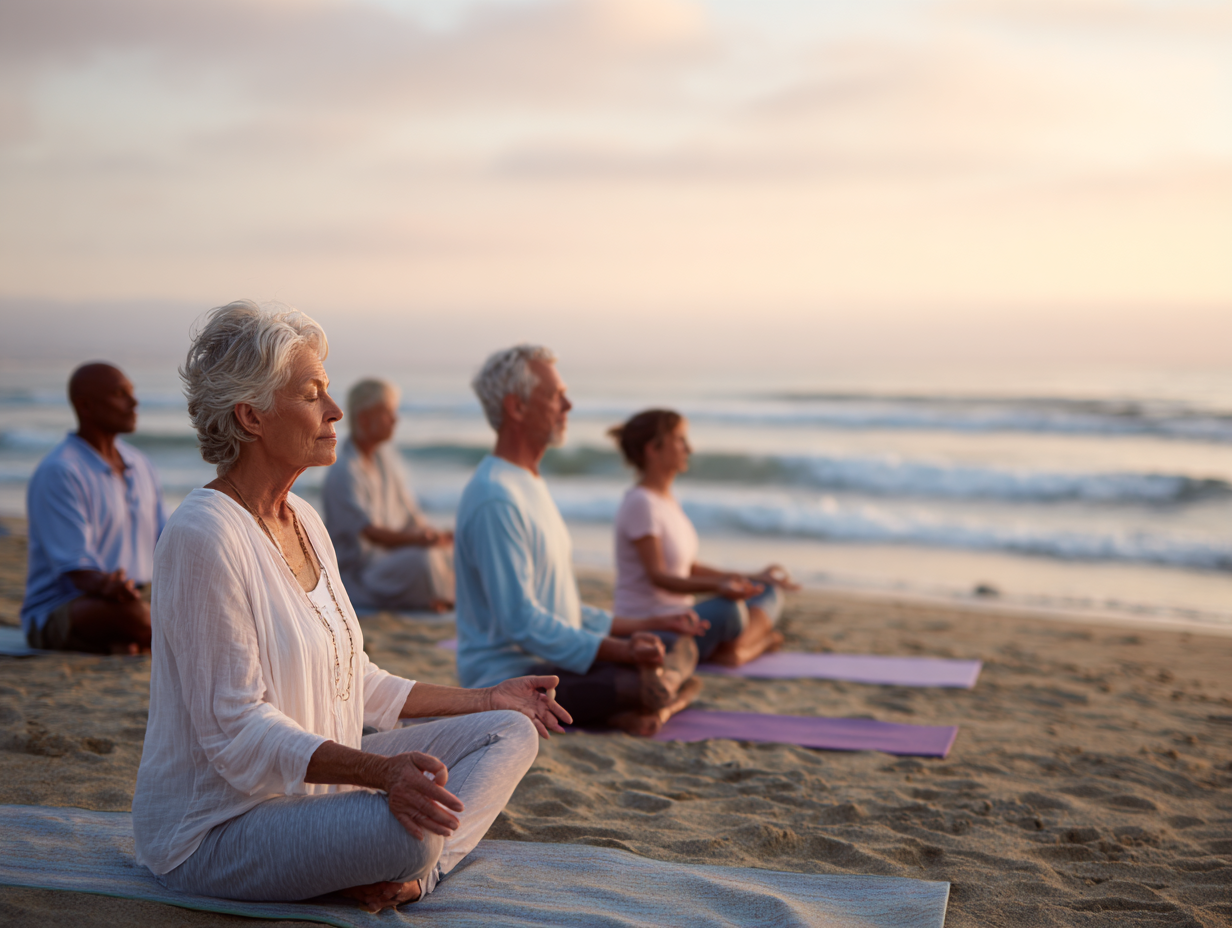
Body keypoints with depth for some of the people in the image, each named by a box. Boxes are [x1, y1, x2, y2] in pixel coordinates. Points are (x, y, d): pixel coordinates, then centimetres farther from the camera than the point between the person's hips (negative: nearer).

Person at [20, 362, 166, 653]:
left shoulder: (141, 465, 12)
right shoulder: (58, 472, -14)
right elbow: (76, 566, -22)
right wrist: (107, 586, -43)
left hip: (134, 597, 8)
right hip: (55, 616, -8)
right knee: (129, 613, -40)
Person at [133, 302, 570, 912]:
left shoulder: (304, 521, 9)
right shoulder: (202, 536, -21)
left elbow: (354, 681, 17)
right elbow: (237, 730, -25)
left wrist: (485, 699, 20)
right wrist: (382, 772, -38)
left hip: (314, 785, 10)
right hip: (213, 828, -10)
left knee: (509, 733, 3)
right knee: (406, 830, -36)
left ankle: (412, 873, -13)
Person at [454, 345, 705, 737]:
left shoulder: (530, 484, 18)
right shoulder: (496, 499, -18)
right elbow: (521, 621, -24)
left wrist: (642, 626, 16)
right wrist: (619, 650, -28)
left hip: (553, 660, 11)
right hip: (508, 677, -11)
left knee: (680, 645, 10)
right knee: (643, 683, -30)